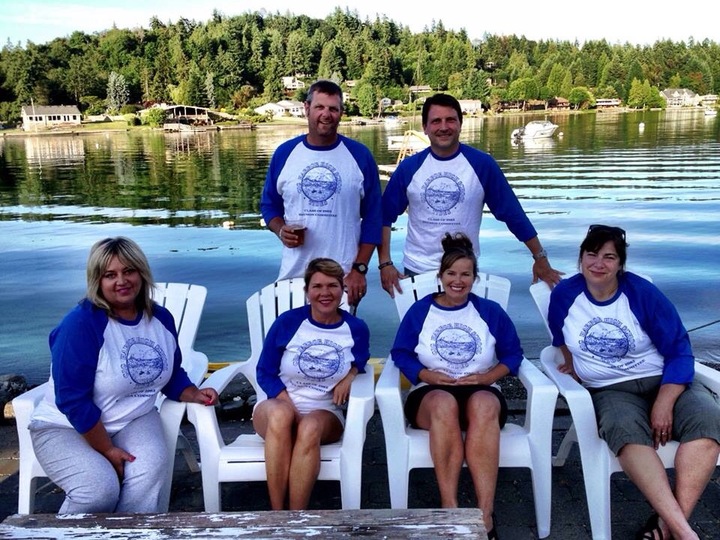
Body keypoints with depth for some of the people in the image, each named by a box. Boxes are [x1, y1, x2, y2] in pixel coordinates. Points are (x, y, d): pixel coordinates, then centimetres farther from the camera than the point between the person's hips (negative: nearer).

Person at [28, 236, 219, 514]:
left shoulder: (161, 318, 0)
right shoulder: (81, 323, -20)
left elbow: (171, 374, 14)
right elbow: (72, 400, -21)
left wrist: (194, 394, -7)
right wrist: (107, 451, -19)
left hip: (133, 420, 4)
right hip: (65, 427, -4)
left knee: (151, 470, -27)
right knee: (100, 489, -28)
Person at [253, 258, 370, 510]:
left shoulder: (356, 328, 2)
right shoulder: (287, 321, -4)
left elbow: (360, 363, 21)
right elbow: (265, 373, 1)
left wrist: (351, 374, -5)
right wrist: (290, 407, -15)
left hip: (325, 414, 1)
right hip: (277, 406, 0)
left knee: (311, 427, -36)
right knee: (281, 414, -37)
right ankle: (277, 515, -31)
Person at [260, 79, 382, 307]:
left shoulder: (359, 155, -1)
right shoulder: (285, 153, 3)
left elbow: (373, 217, 0)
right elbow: (269, 205, 13)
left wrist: (359, 269, -6)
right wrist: (281, 230, -9)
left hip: (344, 277, -1)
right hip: (294, 274, 1)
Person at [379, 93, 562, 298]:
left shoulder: (482, 164, -7)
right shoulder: (409, 167, -4)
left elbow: (512, 212, -4)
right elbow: (385, 215, 1)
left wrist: (540, 257, -4)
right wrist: (385, 263, -7)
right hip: (416, 270, 1)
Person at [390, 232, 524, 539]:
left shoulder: (491, 312, 11)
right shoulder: (419, 311, 9)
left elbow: (513, 353, 9)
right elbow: (401, 354, 6)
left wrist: (489, 376, -9)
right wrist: (426, 375, -12)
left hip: (481, 393, 0)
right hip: (431, 394, 0)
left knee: (483, 404, -37)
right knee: (444, 403, -38)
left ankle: (485, 514, -40)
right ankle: (449, 509, -37)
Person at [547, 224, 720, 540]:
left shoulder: (641, 292, -5)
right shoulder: (565, 294, 0)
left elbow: (679, 351, -6)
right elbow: (561, 336, 23)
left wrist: (664, 404, -16)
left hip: (664, 382, 1)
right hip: (610, 391, 0)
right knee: (625, 429, -36)